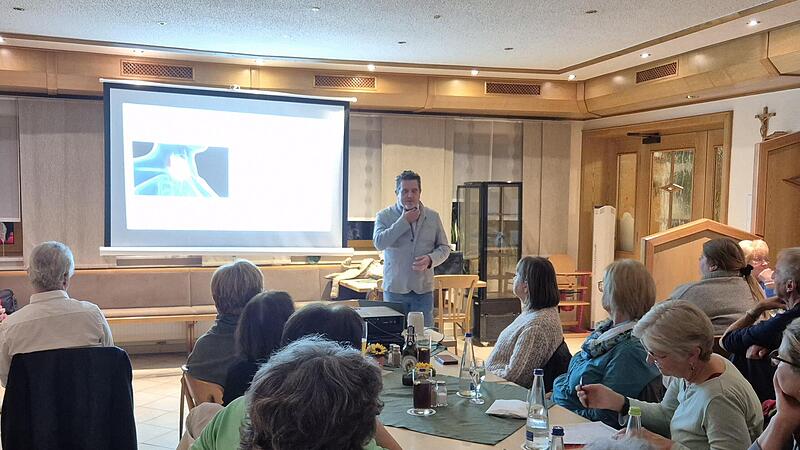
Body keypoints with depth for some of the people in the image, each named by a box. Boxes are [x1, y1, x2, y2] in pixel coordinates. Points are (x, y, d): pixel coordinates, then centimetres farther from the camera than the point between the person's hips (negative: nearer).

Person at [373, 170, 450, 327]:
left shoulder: (433, 217, 7)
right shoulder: (384, 216, 0)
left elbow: (444, 247, 10)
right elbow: (379, 243, -16)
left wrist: (430, 259, -11)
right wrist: (404, 221, -14)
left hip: (423, 290, 2)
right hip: (395, 289, -1)